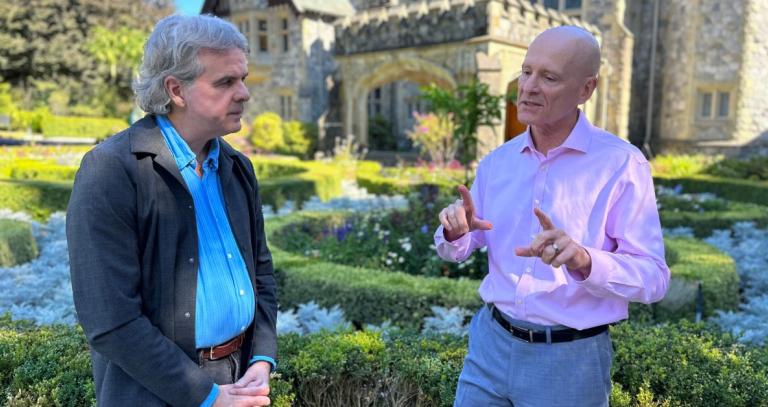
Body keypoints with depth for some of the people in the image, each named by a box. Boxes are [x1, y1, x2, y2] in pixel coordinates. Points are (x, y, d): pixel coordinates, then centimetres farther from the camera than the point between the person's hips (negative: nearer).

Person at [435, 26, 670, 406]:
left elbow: (652, 277, -14)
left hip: (570, 358, -3)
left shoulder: (621, 163, -13)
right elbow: (455, 250, 7)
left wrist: (583, 260, -33)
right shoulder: (497, 160, 1)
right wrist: (454, 230, -16)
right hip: (491, 342, 4)